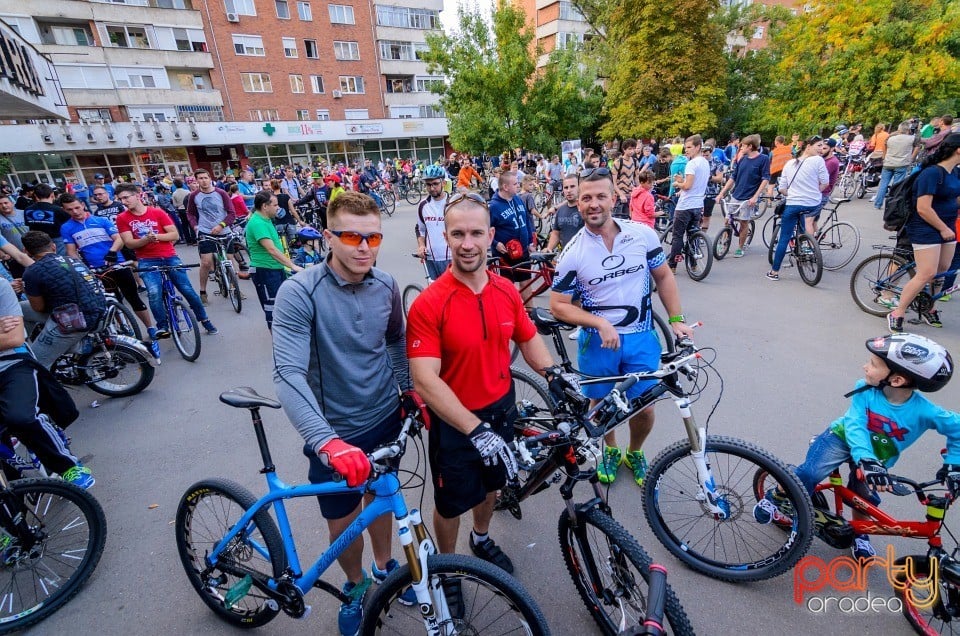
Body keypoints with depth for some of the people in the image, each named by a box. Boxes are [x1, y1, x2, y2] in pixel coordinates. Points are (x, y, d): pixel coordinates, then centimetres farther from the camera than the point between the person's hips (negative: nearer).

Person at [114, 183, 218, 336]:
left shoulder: (158, 212, 0)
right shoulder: (122, 218, 1)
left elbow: (175, 235, -3)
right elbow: (129, 243, -5)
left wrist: (156, 236, -18)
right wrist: (146, 239, -23)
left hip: (169, 257, 0)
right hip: (147, 261, 0)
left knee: (187, 290, 1)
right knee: (154, 293, -18)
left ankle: (204, 320, 15)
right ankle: (162, 327, -3)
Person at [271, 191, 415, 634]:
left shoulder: (386, 286, -7)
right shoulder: (299, 292, -21)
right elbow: (288, 374, -28)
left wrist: (411, 390, 3)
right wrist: (328, 442, -39)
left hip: (386, 418, 4)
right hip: (336, 431, -3)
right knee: (342, 522, 16)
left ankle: (385, 566, 53)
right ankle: (355, 585, 48)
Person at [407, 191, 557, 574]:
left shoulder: (507, 291, -7)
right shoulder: (428, 304, -24)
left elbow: (528, 340, 6)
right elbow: (425, 381, -28)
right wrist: (476, 431, -34)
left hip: (501, 410, 5)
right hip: (454, 422, -5)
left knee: (491, 484, 28)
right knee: (451, 503, 17)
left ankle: (482, 539, 59)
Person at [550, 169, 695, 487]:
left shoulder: (643, 234, -6)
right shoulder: (572, 253, -12)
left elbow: (663, 276, 6)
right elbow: (558, 305, -10)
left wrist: (677, 319, -2)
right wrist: (600, 323, -22)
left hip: (641, 338, 2)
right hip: (597, 341, -1)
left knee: (644, 408, 9)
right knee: (602, 403, 15)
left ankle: (635, 453, 41)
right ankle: (610, 450, 45)